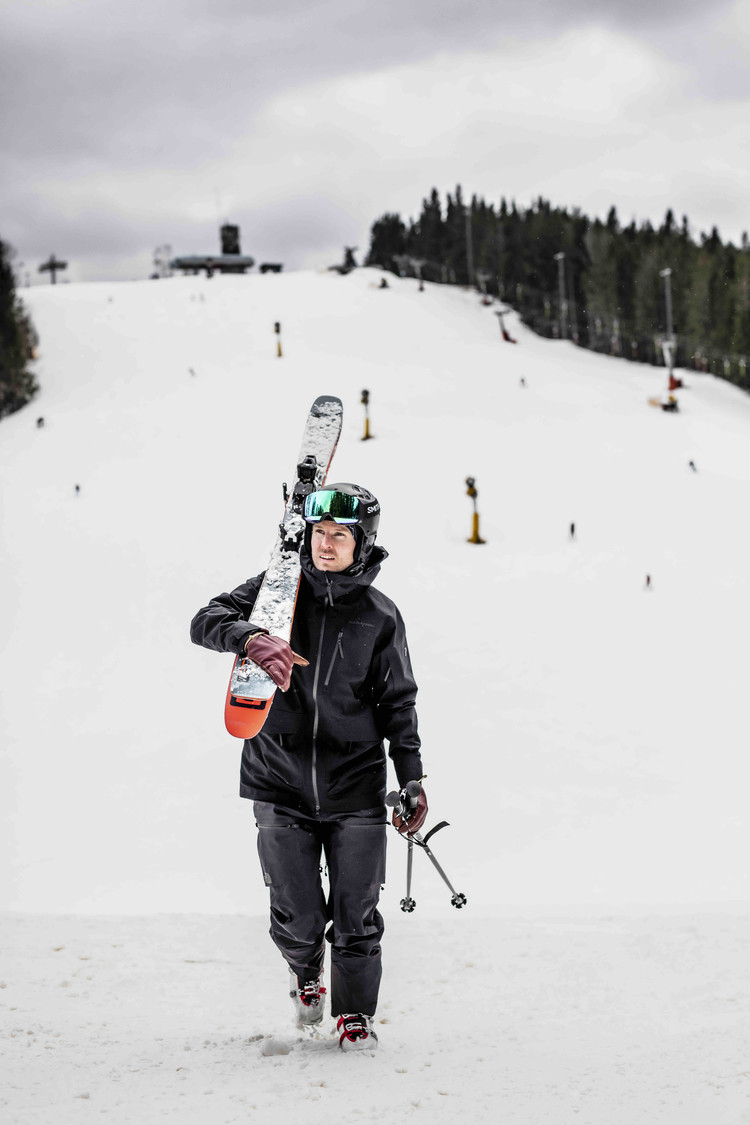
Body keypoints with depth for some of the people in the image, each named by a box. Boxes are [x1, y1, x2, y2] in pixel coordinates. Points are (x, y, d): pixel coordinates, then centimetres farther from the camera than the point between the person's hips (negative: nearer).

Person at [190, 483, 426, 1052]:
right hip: (281, 783, 0)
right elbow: (206, 622, -9)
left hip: (354, 788, 0)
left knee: (355, 917, 0)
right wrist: (251, 637, -30)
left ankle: (356, 1013, 22)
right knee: (298, 919, 4)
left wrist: (412, 780, 3)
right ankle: (306, 976, 37)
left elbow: (398, 704, 7)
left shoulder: (380, 616, 2)